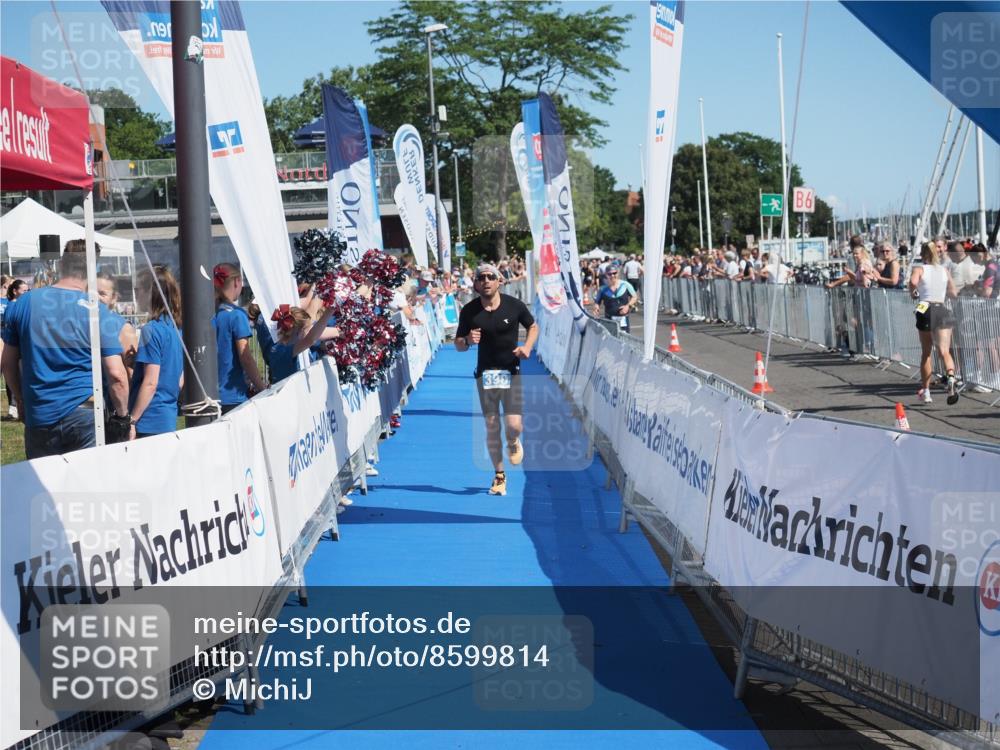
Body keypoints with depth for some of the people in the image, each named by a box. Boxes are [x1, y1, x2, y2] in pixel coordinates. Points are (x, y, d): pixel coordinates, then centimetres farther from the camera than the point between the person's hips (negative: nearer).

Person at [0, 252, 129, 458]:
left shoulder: (23, 304, 1)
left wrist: (20, 402, 23)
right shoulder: (96, 311, -8)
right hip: (83, 415, -3)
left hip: (38, 416, 3)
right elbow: (116, 375, -12)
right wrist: (122, 415, 1)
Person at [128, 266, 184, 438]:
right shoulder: (175, 327, 12)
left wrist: (132, 420, -14)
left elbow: (150, 383, -17)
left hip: (151, 423, -8)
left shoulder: (152, 330, -13)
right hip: (170, 420, 8)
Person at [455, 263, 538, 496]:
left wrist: (527, 346, -6)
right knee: (492, 428, 2)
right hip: (485, 373, 1)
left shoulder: (514, 306, -4)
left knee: (514, 426, -11)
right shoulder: (469, 311, -2)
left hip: (511, 372, -1)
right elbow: (458, 344, 5)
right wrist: (468, 340, -17)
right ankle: (499, 477, 17)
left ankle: (514, 443, 27)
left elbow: (533, 327, 12)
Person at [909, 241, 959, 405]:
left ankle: (925, 391, 18)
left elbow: (913, 281, -23)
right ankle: (951, 377, -37)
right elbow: (953, 293, 14)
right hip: (942, 311, 1)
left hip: (925, 312, -1)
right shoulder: (945, 270, 10)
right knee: (944, 351, -6)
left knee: (926, 353, 13)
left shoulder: (919, 269, 0)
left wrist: (913, 292, -2)